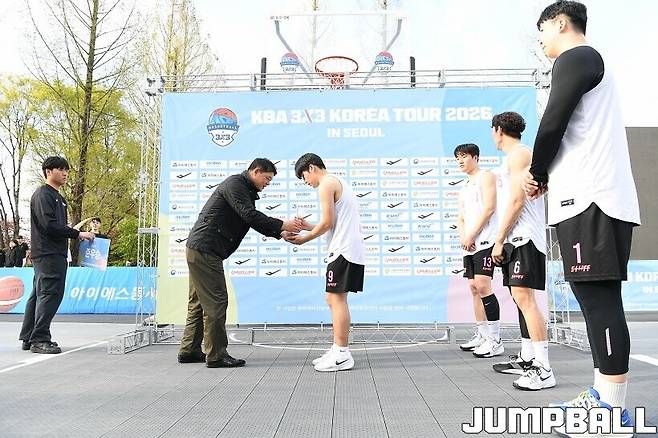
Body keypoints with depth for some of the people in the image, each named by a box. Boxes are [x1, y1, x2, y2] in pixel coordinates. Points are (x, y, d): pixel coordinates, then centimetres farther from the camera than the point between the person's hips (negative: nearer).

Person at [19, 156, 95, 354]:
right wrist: (78, 234, -17)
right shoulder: (43, 195, -8)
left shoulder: (57, 197, 22)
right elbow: (49, 225, -19)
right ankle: (39, 339, -7)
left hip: (55, 254, 10)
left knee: (38, 295, 13)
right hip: (48, 254, -10)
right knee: (50, 294, -11)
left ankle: (28, 338, 20)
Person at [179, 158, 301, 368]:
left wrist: (280, 233, 3)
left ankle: (189, 350, 22)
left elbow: (256, 222, 17)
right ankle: (216, 355, -2)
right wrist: (281, 225, -18)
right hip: (205, 249, -11)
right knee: (216, 301, -8)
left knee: (199, 302, 14)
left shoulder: (247, 192, 22)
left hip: (198, 249, 11)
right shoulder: (235, 183, -9)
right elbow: (249, 215, -21)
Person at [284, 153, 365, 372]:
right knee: (333, 299, 12)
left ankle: (342, 355, -4)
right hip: (351, 249, 10)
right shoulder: (340, 183, 25)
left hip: (343, 250, -10)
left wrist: (304, 238, -2)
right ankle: (338, 350, 16)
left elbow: (328, 222, -13)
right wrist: (309, 227, 17)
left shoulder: (327, 184, -6)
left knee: (337, 299, -7)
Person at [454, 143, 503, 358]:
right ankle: (482, 336, 14)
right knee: (474, 288, 7)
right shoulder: (464, 189, 25)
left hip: (484, 241, -9)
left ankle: (495, 340, -12)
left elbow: (489, 208, -11)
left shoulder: (486, 177, 1)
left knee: (482, 286, -16)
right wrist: (463, 238, 0)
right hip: (470, 245, 9)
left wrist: (471, 236, -13)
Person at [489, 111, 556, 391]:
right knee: (520, 297, 13)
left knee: (524, 297, -16)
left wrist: (499, 239, -17)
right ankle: (527, 359, 21)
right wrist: (503, 239, 18)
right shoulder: (512, 159, 24)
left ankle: (543, 370, -16)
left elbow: (517, 200, -16)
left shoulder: (518, 154, -7)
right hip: (516, 240, 11)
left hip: (523, 237, -11)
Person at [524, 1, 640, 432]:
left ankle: (614, 411, -6)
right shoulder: (590, 63, 28)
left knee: (599, 298, -10)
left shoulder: (575, 57, -2)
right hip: (593, 196, 10)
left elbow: (553, 122, -11)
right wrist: (547, 177, 16)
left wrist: (537, 174, 3)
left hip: (590, 198, -10)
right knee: (597, 297, 10)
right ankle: (603, 394, 18)